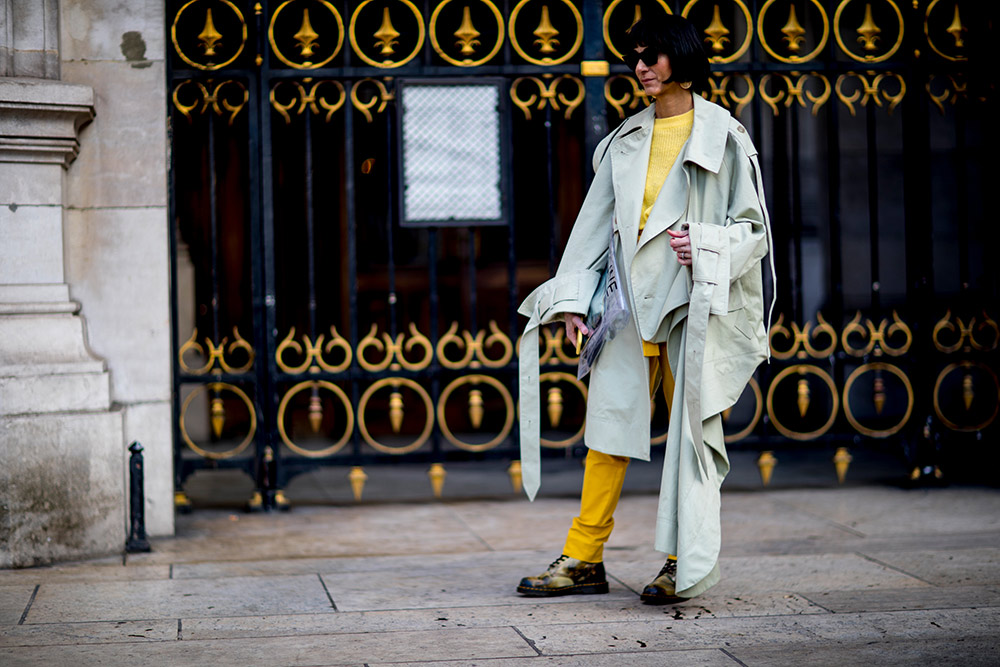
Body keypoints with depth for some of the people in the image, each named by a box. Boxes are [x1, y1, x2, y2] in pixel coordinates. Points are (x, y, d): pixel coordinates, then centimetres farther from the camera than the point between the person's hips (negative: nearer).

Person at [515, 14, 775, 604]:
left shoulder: (723, 135, 0)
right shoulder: (627, 140, 13)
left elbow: (754, 228, -2)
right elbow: (597, 220, 15)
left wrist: (704, 246, -20)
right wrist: (574, 295, 8)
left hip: (693, 300, -4)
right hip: (631, 297, 4)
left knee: (691, 429, -1)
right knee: (610, 420, 3)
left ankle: (685, 564, 8)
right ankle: (584, 560, 8)